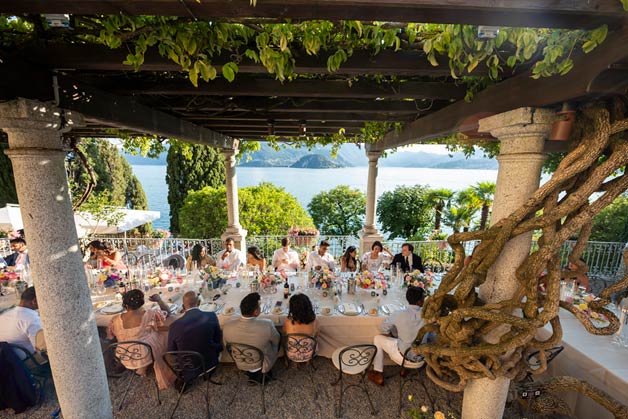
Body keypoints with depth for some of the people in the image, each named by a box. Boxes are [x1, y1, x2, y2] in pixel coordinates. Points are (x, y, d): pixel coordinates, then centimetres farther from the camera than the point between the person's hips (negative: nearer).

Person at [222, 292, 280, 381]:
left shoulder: (227, 327, -26)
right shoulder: (267, 325, -35)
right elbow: (276, 340, -13)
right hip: (262, 365, -3)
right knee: (279, 336, 18)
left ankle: (252, 373, 24)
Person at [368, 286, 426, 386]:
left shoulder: (399, 314, -21)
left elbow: (383, 329, -12)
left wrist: (393, 338, 7)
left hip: (404, 357, -4)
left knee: (377, 338, 14)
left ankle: (378, 375, 19)